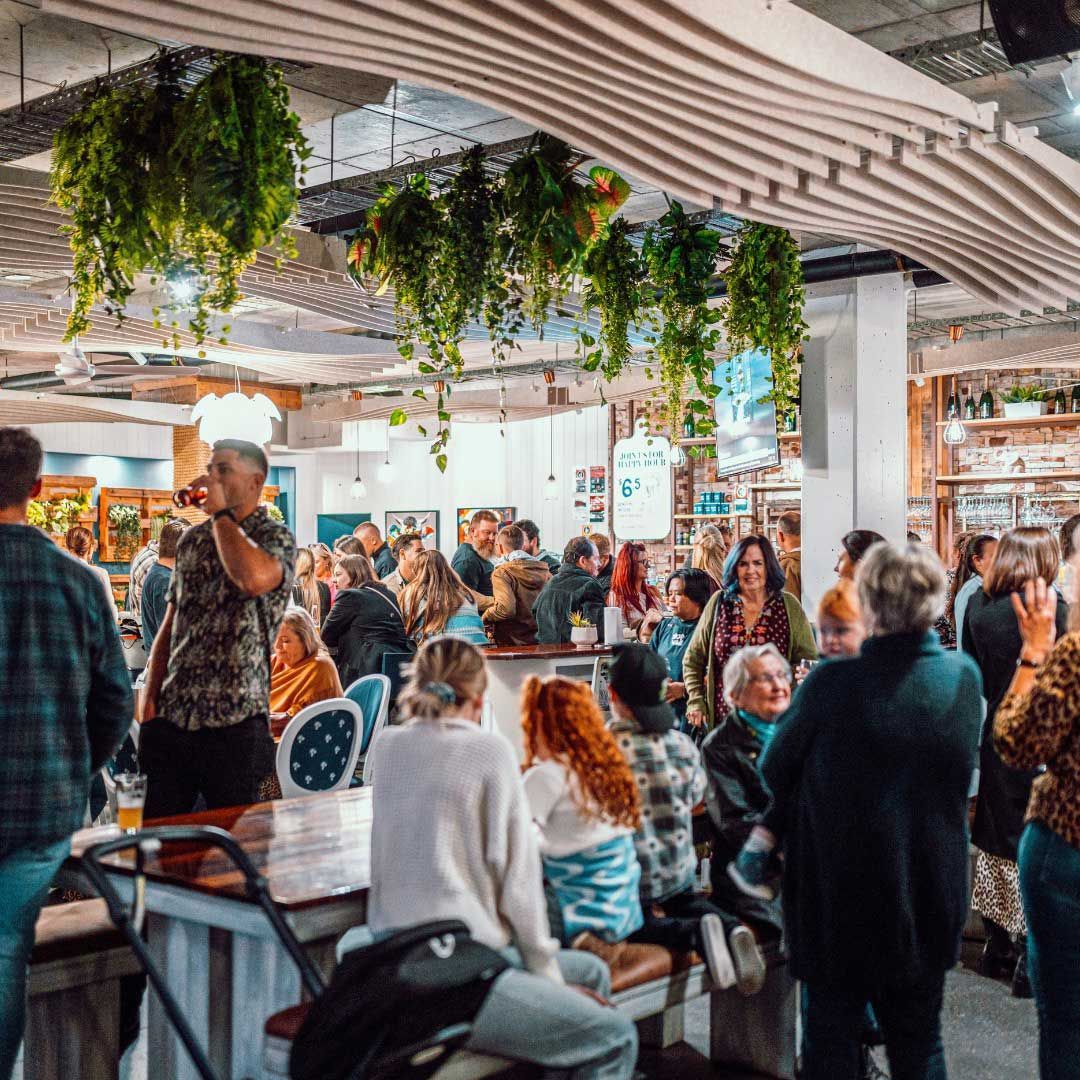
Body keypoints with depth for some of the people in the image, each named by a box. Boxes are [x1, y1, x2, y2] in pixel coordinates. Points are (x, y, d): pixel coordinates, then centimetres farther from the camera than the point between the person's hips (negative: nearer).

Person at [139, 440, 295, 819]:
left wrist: (220, 513, -15)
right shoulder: (192, 539, 15)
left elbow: (254, 578, -28)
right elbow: (170, 625, 18)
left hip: (235, 719, -5)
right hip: (171, 716, 5)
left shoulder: (276, 538, -4)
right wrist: (149, 697, 8)